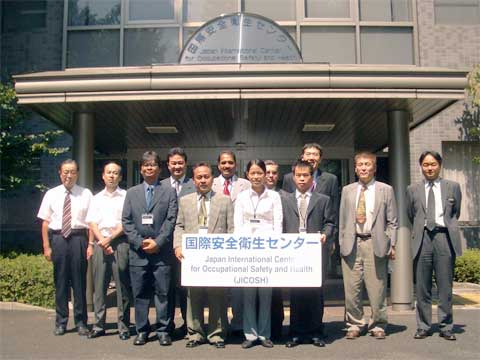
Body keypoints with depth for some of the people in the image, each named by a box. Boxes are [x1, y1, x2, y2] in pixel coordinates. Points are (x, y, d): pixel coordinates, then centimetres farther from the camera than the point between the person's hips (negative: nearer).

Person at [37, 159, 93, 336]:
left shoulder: (86, 194, 1)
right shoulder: (51, 194, 6)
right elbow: (45, 222, 6)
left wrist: (91, 245, -9)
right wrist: (46, 246, 1)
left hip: (78, 238, -1)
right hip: (58, 238, 2)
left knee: (79, 281, 5)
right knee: (60, 282, 9)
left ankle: (81, 322, 17)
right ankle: (61, 322, 22)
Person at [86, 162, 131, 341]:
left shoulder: (126, 196, 6)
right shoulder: (97, 198, 17)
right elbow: (92, 224, 9)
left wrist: (110, 238, -9)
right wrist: (103, 242, -5)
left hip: (120, 242, -3)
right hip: (100, 243, 3)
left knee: (122, 286, -2)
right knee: (99, 285, 4)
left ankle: (123, 327, 4)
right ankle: (99, 325, 11)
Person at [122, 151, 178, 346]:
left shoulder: (169, 192, 7)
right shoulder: (132, 193, 14)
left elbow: (171, 220, -1)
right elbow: (126, 221, 6)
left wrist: (158, 242, -11)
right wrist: (140, 242, -6)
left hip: (162, 251, -2)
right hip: (138, 251, 2)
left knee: (162, 293, 2)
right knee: (140, 294, 7)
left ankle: (163, 330, 11)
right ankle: (142, 330, 16)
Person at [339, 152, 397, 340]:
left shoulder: (386, 190, 8)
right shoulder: (347, 190, 14)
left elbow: (392, 221, 6)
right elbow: (342, 220, 14)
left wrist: (392, 245, -2)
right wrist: (342, 243, 7)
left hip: (375, 244, -2)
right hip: (351, 244, 2)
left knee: (377, 288, 2)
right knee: (351, 289, 3)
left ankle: (378, 325, 17)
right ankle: (354, 324, 17)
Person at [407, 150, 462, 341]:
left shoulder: (453, 187, 9)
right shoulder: (413, 190, 10)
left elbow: (456, 213, 18)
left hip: (445, 237, 0)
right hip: (422, 238, 1)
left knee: (445, 286, 3)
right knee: (422, 287, 4)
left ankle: (446, 327, 13)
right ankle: (423, 327, 13)